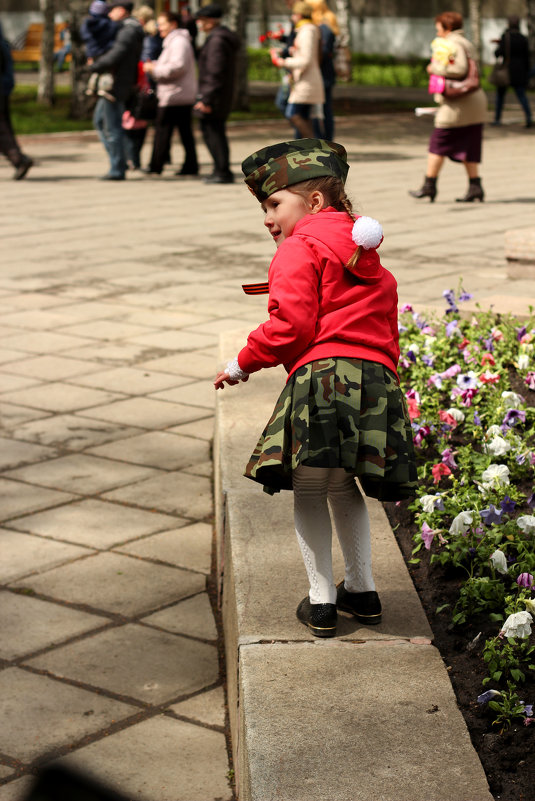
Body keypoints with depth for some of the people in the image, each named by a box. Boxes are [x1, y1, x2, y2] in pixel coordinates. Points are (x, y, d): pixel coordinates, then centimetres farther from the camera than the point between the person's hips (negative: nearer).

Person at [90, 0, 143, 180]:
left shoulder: (128, 32, -16)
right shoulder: (124, 30, 17)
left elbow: (114, 57, -25)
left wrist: (94, 66, -11)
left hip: (116, 85, -11)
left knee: (113, 128, -6)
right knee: (99, 120, 17)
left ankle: (117, 169, -1)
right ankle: (119, 161, 18)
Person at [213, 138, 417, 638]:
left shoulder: (299, 250, 0)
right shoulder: (371, 261, 26)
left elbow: (292, 325, -10)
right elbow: (386, 330, 26)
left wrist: (243, 363, 2)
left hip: (322, 374, -8)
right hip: (377, 380, 8)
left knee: (309, 491, 5)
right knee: (342, 487, 23)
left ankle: (321, 601, 7)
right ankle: (361, 589, 28)